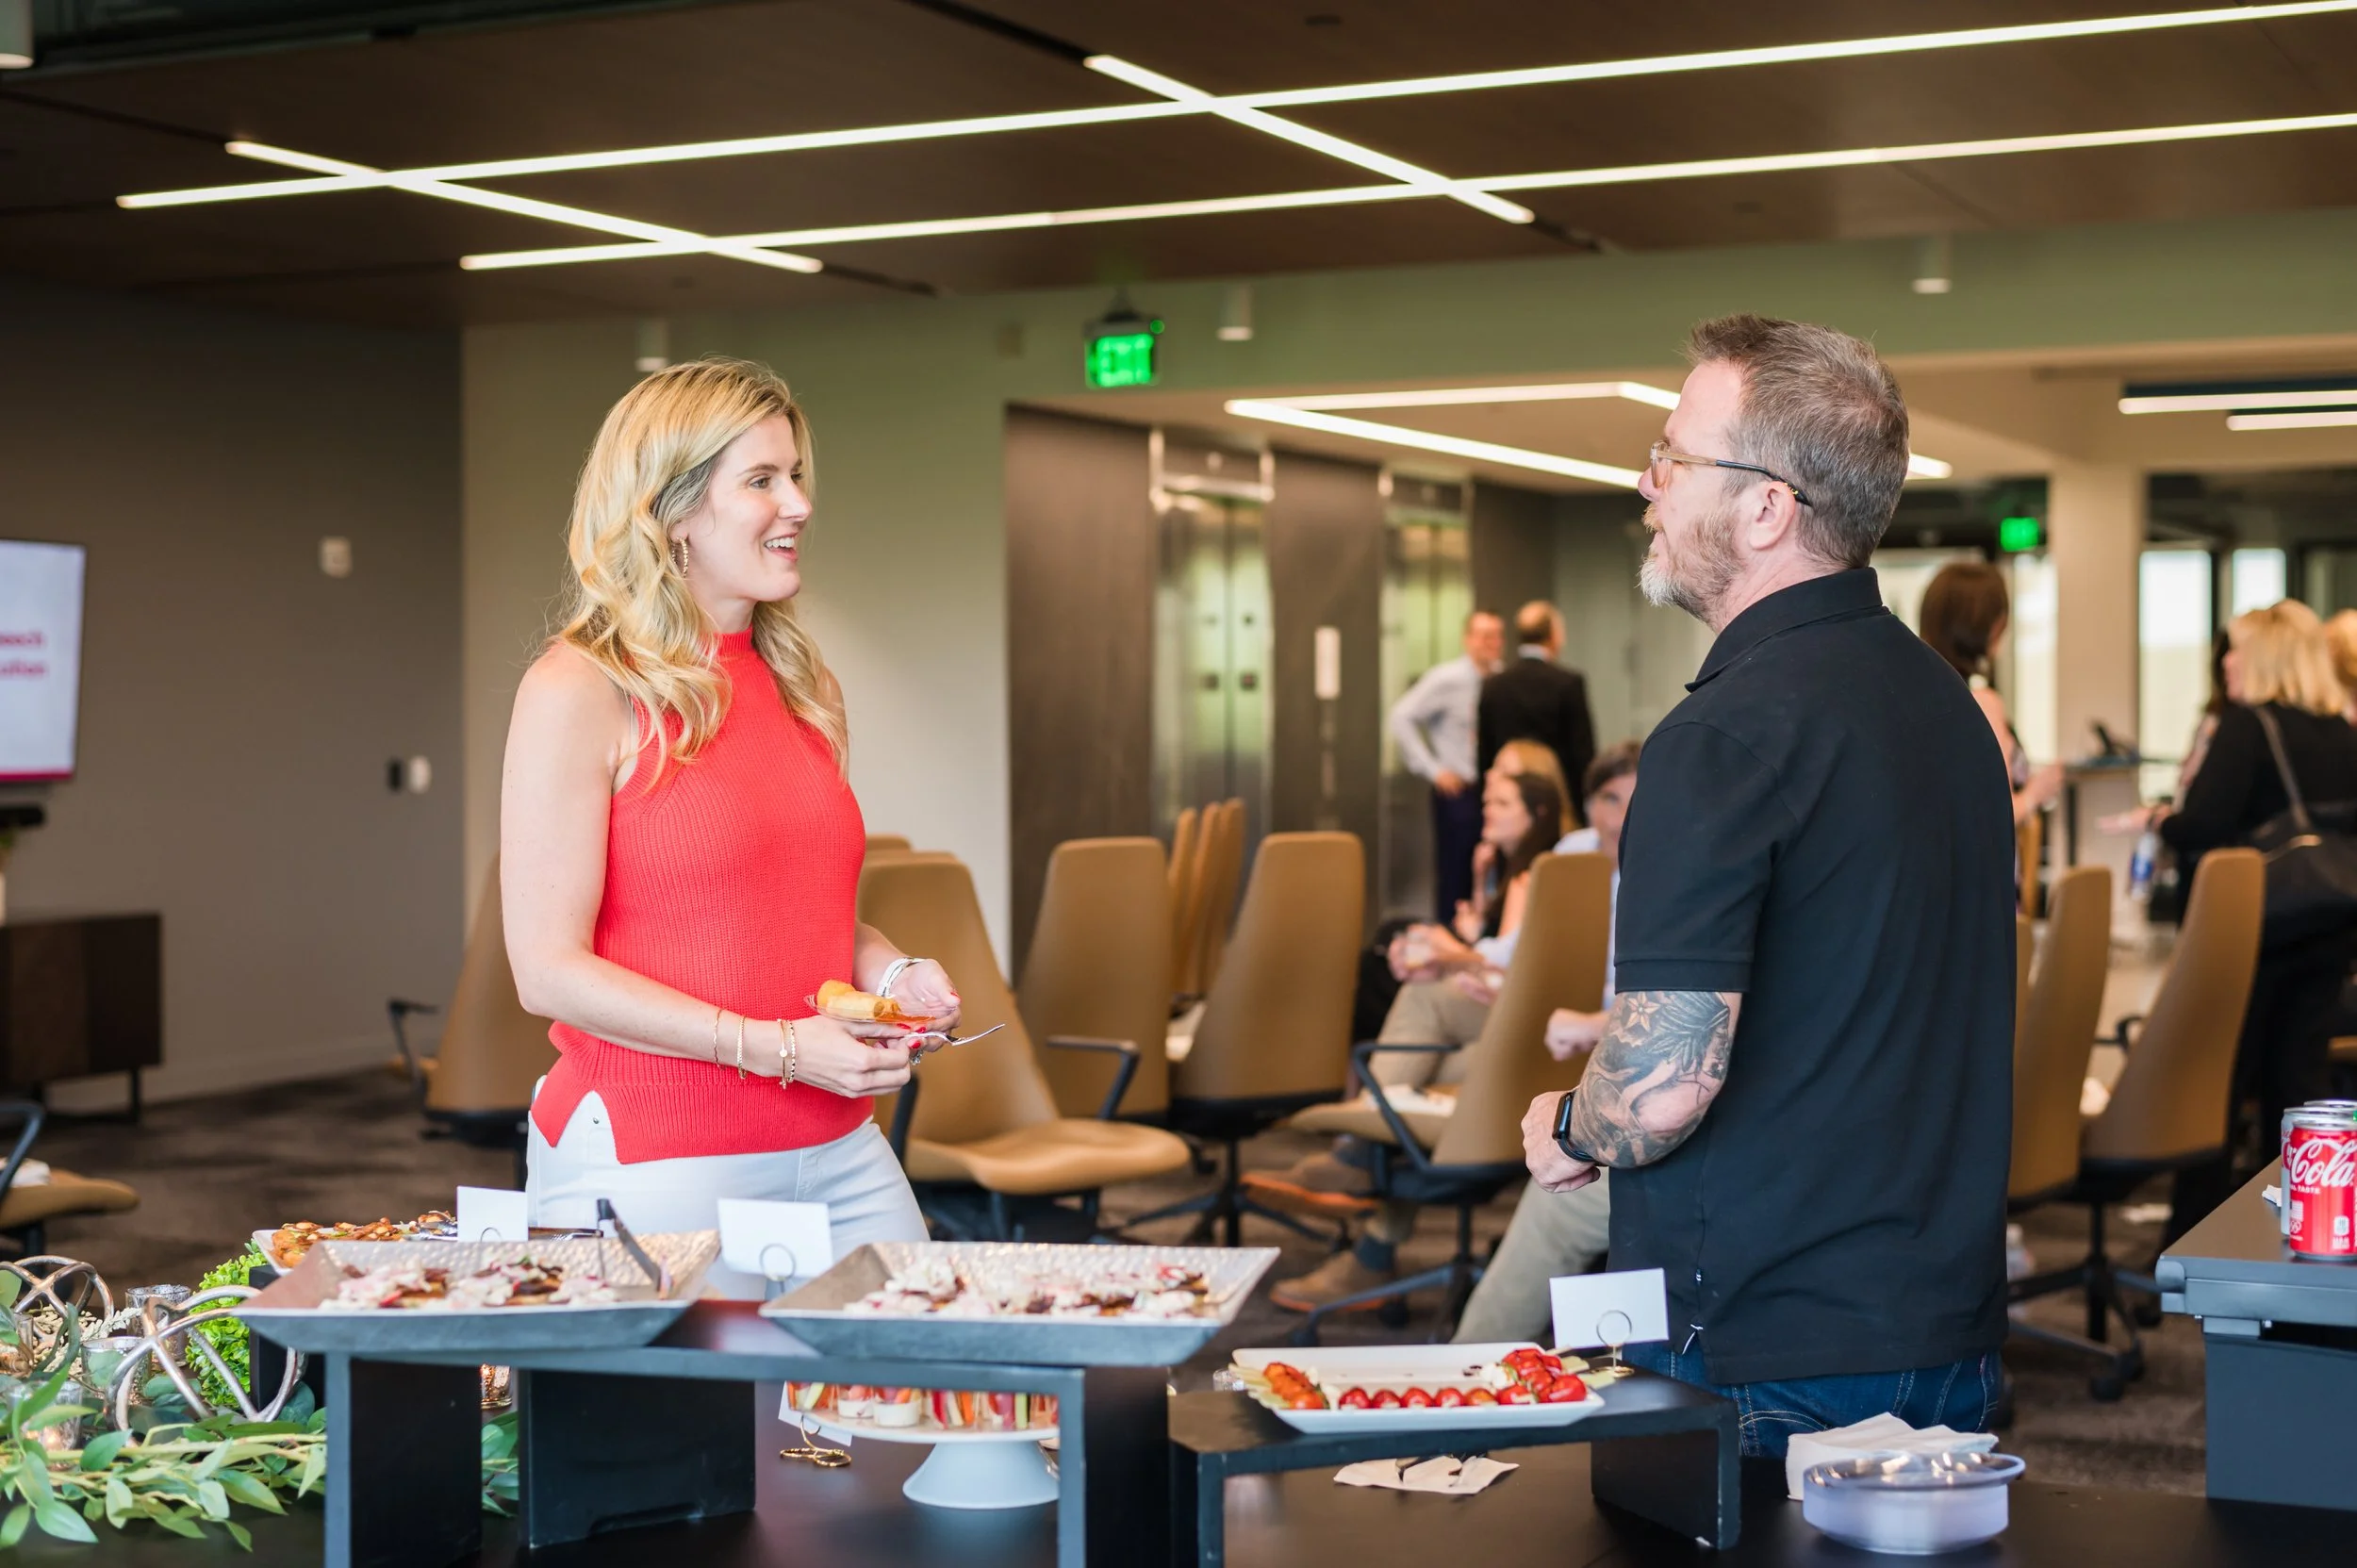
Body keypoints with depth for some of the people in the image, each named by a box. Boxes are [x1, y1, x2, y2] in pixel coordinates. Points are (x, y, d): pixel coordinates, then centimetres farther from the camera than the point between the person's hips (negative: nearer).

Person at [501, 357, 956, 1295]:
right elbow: (548, 970, -14)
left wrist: (892, 972, 3)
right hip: (651, 1162, -6)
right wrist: (774, 1045, -19)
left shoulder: (801, 688, 13)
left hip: (837, 1151, 6)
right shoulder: (582, 691, -9)